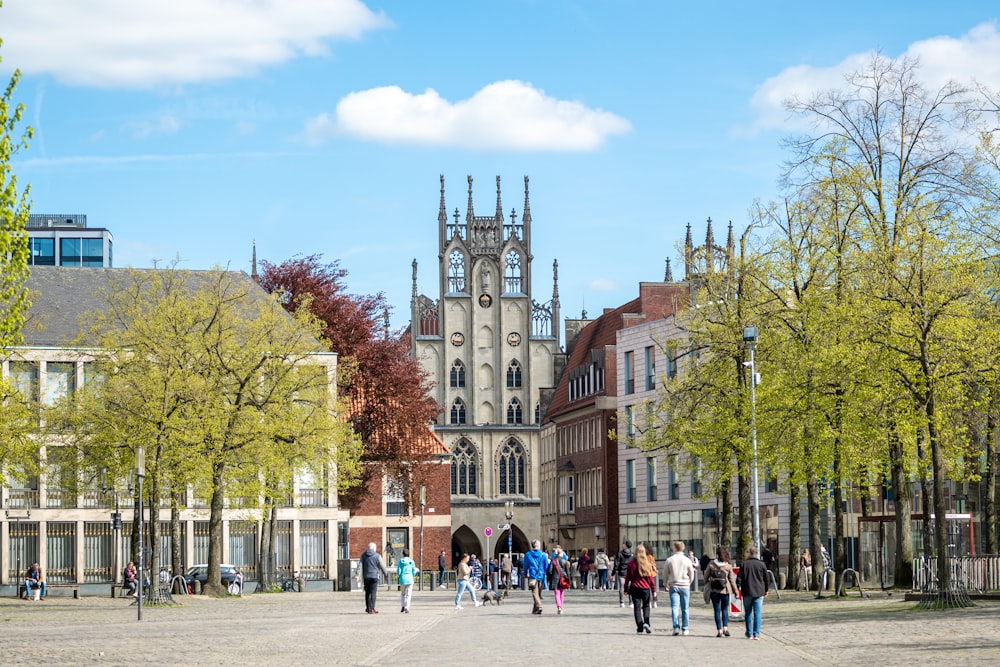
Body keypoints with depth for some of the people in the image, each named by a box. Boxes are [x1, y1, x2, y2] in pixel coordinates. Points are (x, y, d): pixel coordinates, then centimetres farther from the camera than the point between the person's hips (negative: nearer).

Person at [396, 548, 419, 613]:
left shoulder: (400, 561, -2)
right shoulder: (411, 561, 0)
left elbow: (398, 572, -3)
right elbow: (414, 572, 1)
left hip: (402, 579, 0)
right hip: (410, 580, 0)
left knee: (402, 594, 18)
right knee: (408, 595, 3)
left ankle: (403, 606, 6)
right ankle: (406, 608, -4)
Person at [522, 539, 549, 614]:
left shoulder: (528, 555, 1)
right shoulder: (543, 555, 1)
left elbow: (525, 566, 12)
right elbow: (546, 567, 4)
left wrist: (525, 574, 28)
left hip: (532, 576, -2)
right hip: (541, 576, 2)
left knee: (535, 592, -8)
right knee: (538, 593, 14)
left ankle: (538, 606, -28)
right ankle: (535, 609, 21)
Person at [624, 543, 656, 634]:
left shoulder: (631, 564, -4)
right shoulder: (648, 564, -4)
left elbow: (627, 577, 0)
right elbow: (651, 577, -1)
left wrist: (626, 588, 9)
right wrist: (653, 589, 6)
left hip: (635, 588, -1)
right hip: (646, 588, 1)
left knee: (637, 608, 4)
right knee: (646, 606, 17)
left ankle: (639, 628, -1)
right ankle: (646, 623, -4)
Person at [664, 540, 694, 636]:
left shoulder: (669, 560, -2)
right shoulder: (687, 560, -3)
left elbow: (665, 573, 5)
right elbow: (691, 574, 4)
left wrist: (667, 583, 23)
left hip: (673, 586, 0)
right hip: (685, 586, 0)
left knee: (674, 607, -2)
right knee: (685, 609, 7)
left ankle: (676, 627, -18)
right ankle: (685, 629, 9)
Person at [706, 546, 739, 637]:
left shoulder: (711, 564, -5)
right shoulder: (728, 566, -5)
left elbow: (706, 576, 3)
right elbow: (732, 580, -1)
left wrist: (706, 586, 19)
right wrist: (735, 592, 7)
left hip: (714, 590, 0)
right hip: (725, 591, 0)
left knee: (717, 610, 6)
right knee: (725, 609, 16)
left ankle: (719, 630, 3)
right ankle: (725, 627, 2)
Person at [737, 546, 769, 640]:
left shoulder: (744, 564, -3)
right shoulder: (761, 564, 1)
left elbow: (739, 578, -3)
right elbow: (766, 578, 8)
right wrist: (766, 590, 19)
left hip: (747, 592, 0)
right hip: (759, 592, 0)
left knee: (748, 614, 9)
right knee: (757, 613, 2)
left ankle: (749, 634, 12)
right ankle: (756, 634, -3)